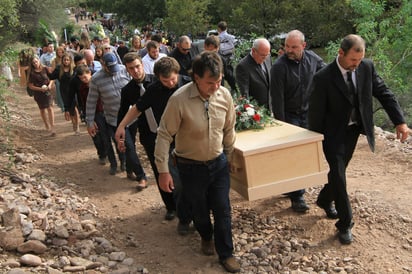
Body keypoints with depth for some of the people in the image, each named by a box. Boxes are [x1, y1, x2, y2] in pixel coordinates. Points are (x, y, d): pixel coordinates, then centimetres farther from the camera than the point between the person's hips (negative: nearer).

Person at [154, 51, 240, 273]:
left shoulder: (224, 95, -12)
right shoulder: (179, 99, -25)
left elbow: (229, 129, 4)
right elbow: (164, 135, -17)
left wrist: (229, 156, 14)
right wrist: (163, 171, -16)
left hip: (219, 163, 3)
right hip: (191, 167, -2)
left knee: (222, 210, 7)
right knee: (199, 209, 18)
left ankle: (226, 254, 26)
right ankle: (206, 236, 49)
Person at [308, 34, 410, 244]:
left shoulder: (367, 67, -8)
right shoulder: (323, 78, -21)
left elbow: (383, 93, -1)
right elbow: (315, 113, -15)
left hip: (354, 130, 5)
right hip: (334, 134, -5)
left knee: (338, 171, 19)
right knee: (338, 176, -4)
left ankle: (324, 200, 46)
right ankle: (345, 224, 11)